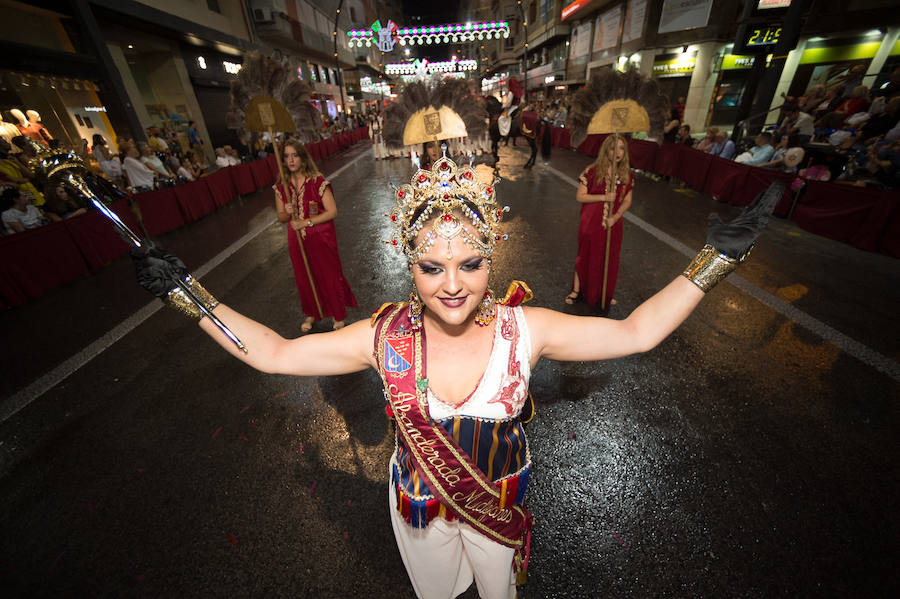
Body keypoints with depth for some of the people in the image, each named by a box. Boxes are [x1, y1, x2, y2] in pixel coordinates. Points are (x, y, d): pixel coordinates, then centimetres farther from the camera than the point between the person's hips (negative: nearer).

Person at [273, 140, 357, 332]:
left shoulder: (318, 181, -12)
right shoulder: (281, 187, 1)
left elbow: (332, 211, -14)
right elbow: (280, 217, 8)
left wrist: (307, 222, -18)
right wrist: (287, 213, -16)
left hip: (321, 237, -4)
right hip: (297, 240, 4)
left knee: (329, 275, 6)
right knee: (304, 278, 15)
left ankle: (338, 316, 25)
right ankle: (312, 313, 38)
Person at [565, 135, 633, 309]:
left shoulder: (627, 175, 0)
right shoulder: (592, 171, -10)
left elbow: (627, 200, 5)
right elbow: (580, 196, -10)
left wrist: (616, 217, -13)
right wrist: (603, 197, -22)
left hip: (613, 223, 3)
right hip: (591, 223, -3)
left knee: (610, 258, 12)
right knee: (585, 255, 8)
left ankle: (605, 294, 30)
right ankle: (577, 290, 24)